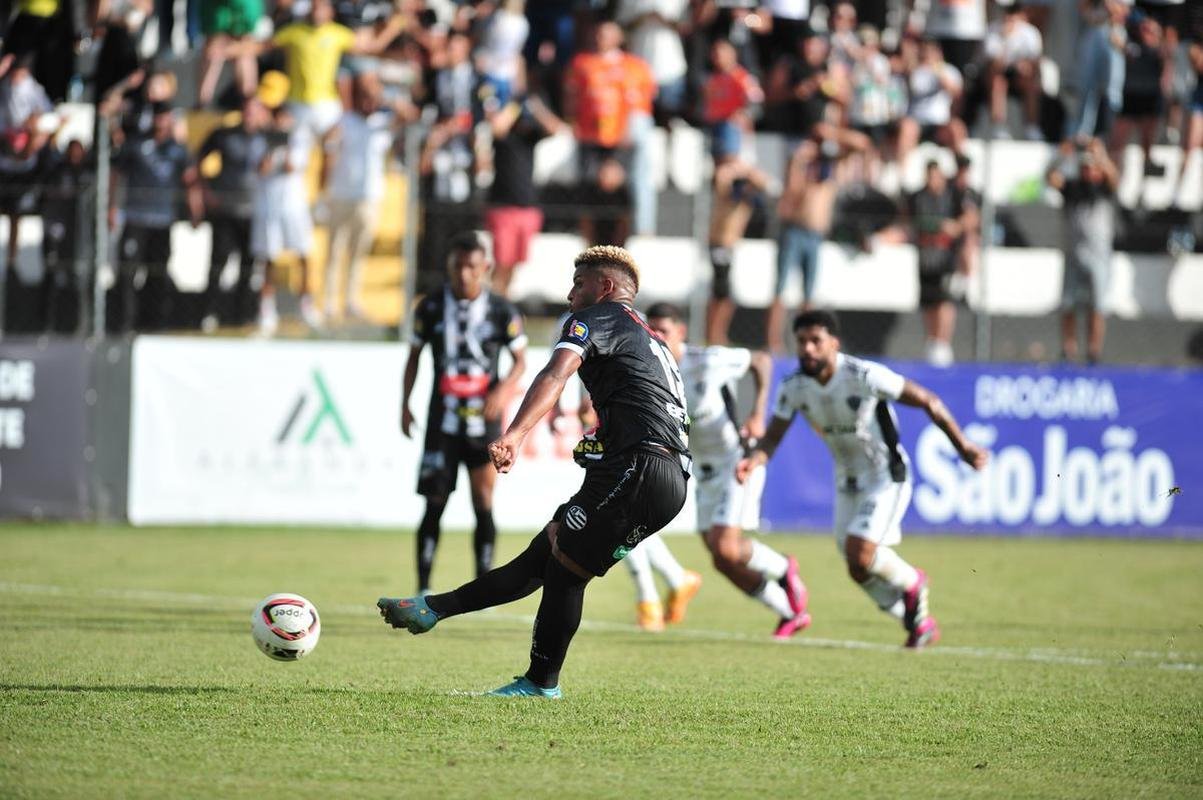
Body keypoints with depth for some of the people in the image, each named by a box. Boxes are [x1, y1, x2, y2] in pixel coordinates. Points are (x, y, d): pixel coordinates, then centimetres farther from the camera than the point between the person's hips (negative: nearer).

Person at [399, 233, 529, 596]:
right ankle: (423, 589, 1)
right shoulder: (431, 308, 1)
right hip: (442, 419, 0)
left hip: (483, 419, 0)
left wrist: (503, 390, -13)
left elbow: (520, 360, 5)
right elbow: (414, 356, 11)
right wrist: (405, 405, 3)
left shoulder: (501, 311, -1)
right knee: (435, 503, -3)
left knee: (483, 501, -3)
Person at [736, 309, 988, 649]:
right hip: (848, 482, 6)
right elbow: (772, 438, -9)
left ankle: (911, 583, 10)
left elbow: (927, 401, -17)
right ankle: (918, 622, 28)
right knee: (859, 571, 7)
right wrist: (753, 462, -32)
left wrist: (962, 446, -12)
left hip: (886, 478, -6)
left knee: (859, 554, -21)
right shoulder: (793, 388, -10)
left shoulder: (864, 376, -25)